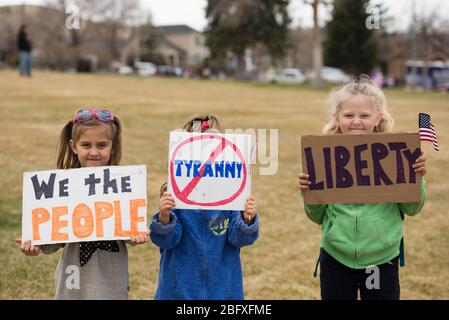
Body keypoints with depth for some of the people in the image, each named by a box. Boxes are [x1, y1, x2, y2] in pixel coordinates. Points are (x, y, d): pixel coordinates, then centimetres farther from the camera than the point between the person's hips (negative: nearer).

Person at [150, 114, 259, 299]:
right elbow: (165, 240, -10)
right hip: (179, 287, 0)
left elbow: (239, 238, -8)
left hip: (223, 288, 1)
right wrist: (164, 217, -30)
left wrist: (248, 220, -29)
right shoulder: (174, 193, -7)